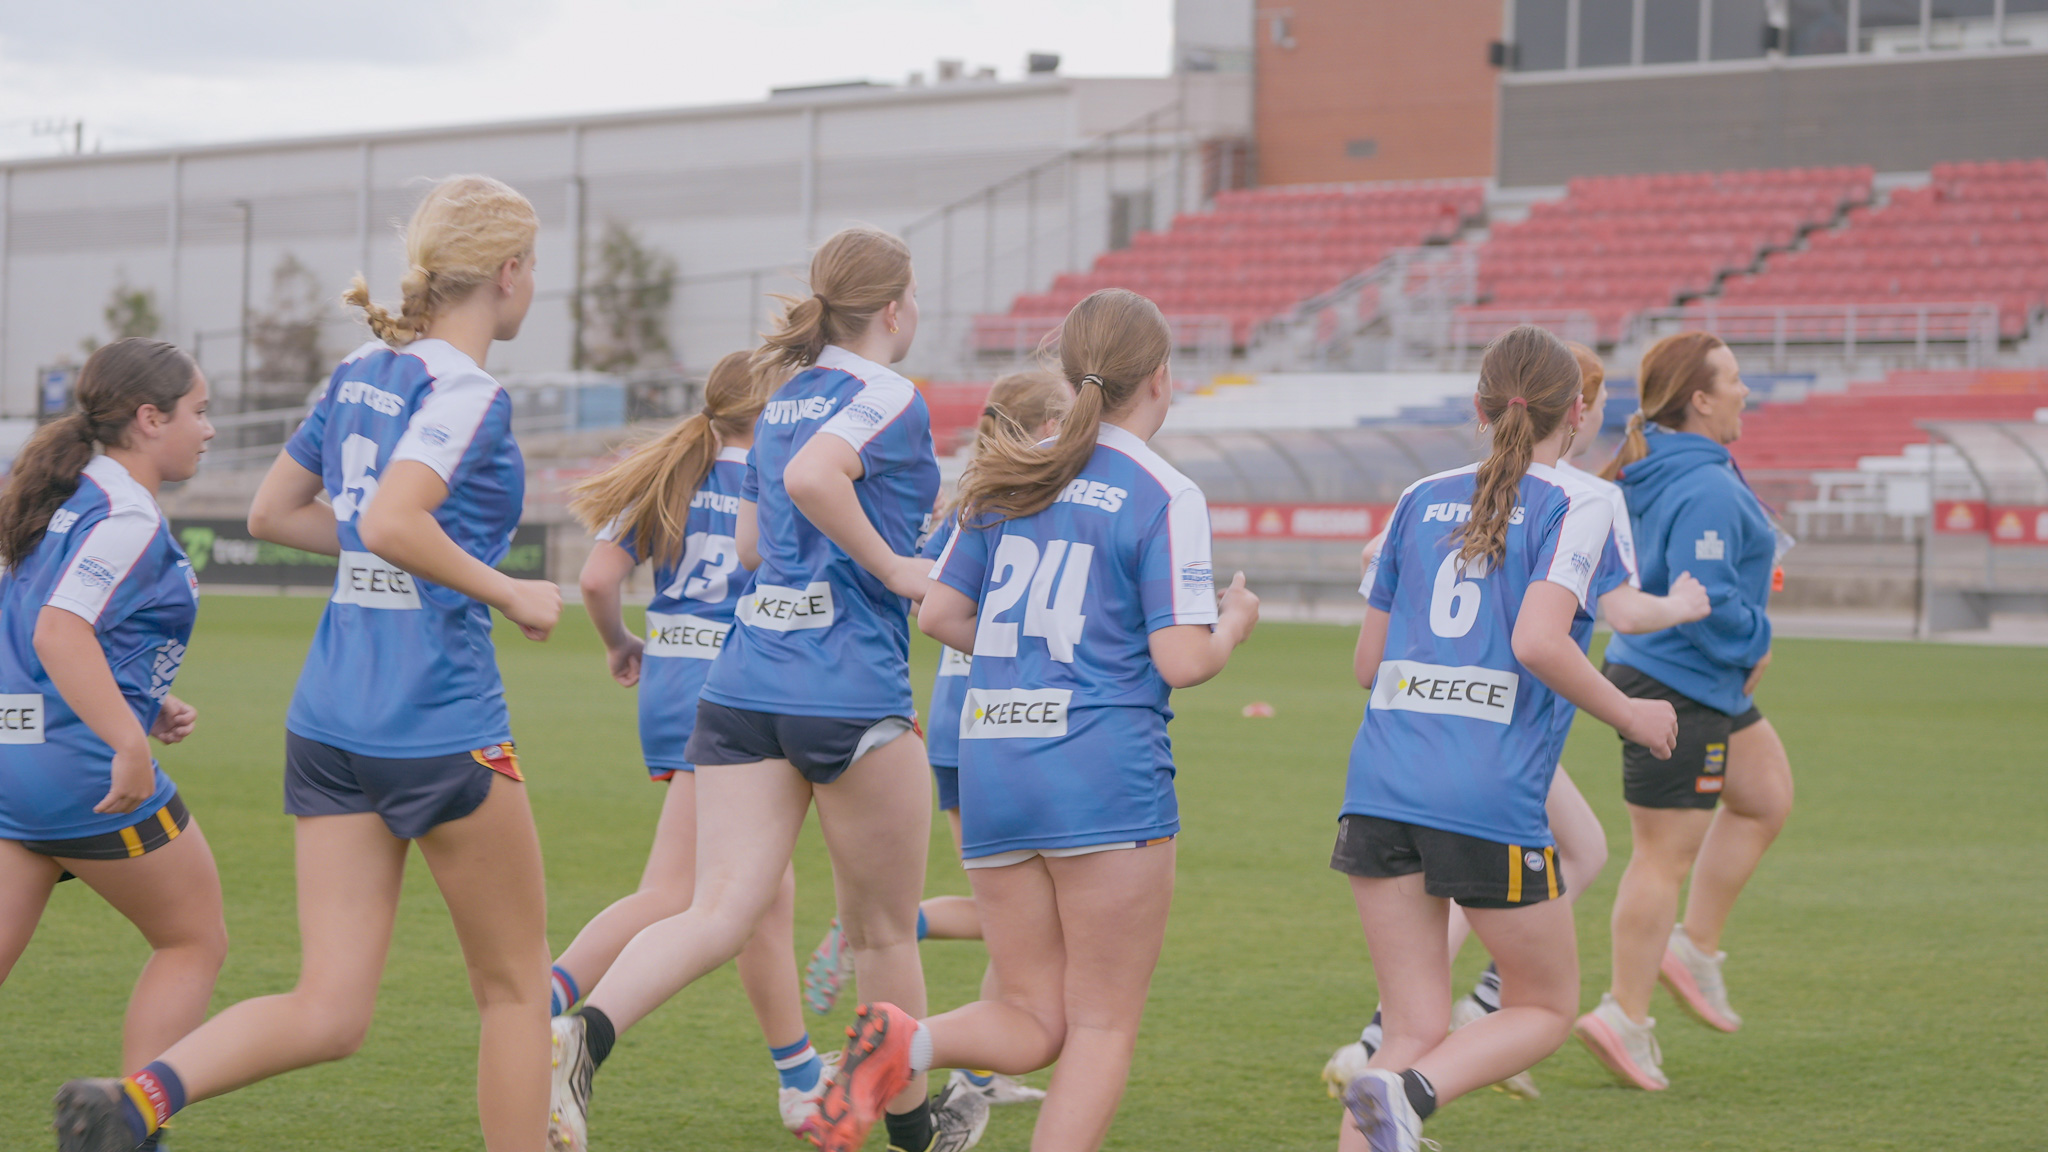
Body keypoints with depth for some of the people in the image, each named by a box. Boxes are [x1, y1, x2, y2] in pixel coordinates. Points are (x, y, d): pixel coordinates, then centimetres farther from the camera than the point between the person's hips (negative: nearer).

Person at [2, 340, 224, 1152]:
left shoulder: (69, 502, 16)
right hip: (81, 763, -9)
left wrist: (144, 706, 17)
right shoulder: (127, 518, -13)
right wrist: (129, 743, -30)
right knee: (194, 941, 8)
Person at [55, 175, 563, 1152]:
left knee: (329, 1011, 2)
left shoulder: (360, 374, 12)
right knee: (513, 986, 11)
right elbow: (392, 521, -27)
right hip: (441, 726, -7)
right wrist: (506, 591, -14)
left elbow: (273, 512, 21)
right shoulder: (466, 392, -12)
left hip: (327, 725, 7)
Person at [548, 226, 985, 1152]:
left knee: (719, 913, -5)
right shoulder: (889, 398, -7)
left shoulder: (784, 401, 18)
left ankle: (582, 1034, -31)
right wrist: (892, 564, -15)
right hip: (849, 689, -6)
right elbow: (812, 477, -27)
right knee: (884, 929, 13)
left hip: (744, 685, 6)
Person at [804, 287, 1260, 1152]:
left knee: (1032, 1024, 11)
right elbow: (1181, 661, -11)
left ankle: (909, 1044, -19)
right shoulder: (1165, 497, -7)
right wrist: (1234, 623, 10)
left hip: (990, 763, 6)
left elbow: (940, 614, 14)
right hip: (1105, 772, -6)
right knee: (1104, 1026, 4)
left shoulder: (1011, 479, 11)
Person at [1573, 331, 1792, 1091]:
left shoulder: (1652, 472, 8)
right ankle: (1626, 1017, 2)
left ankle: (1694, 946, 22)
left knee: (1767, 796, 21)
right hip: (1680, 692, -10)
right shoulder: (1708, 491, -23)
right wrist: (1756, 641, -11)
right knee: (1666, 856, -3)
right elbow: (1705, 600, -28)